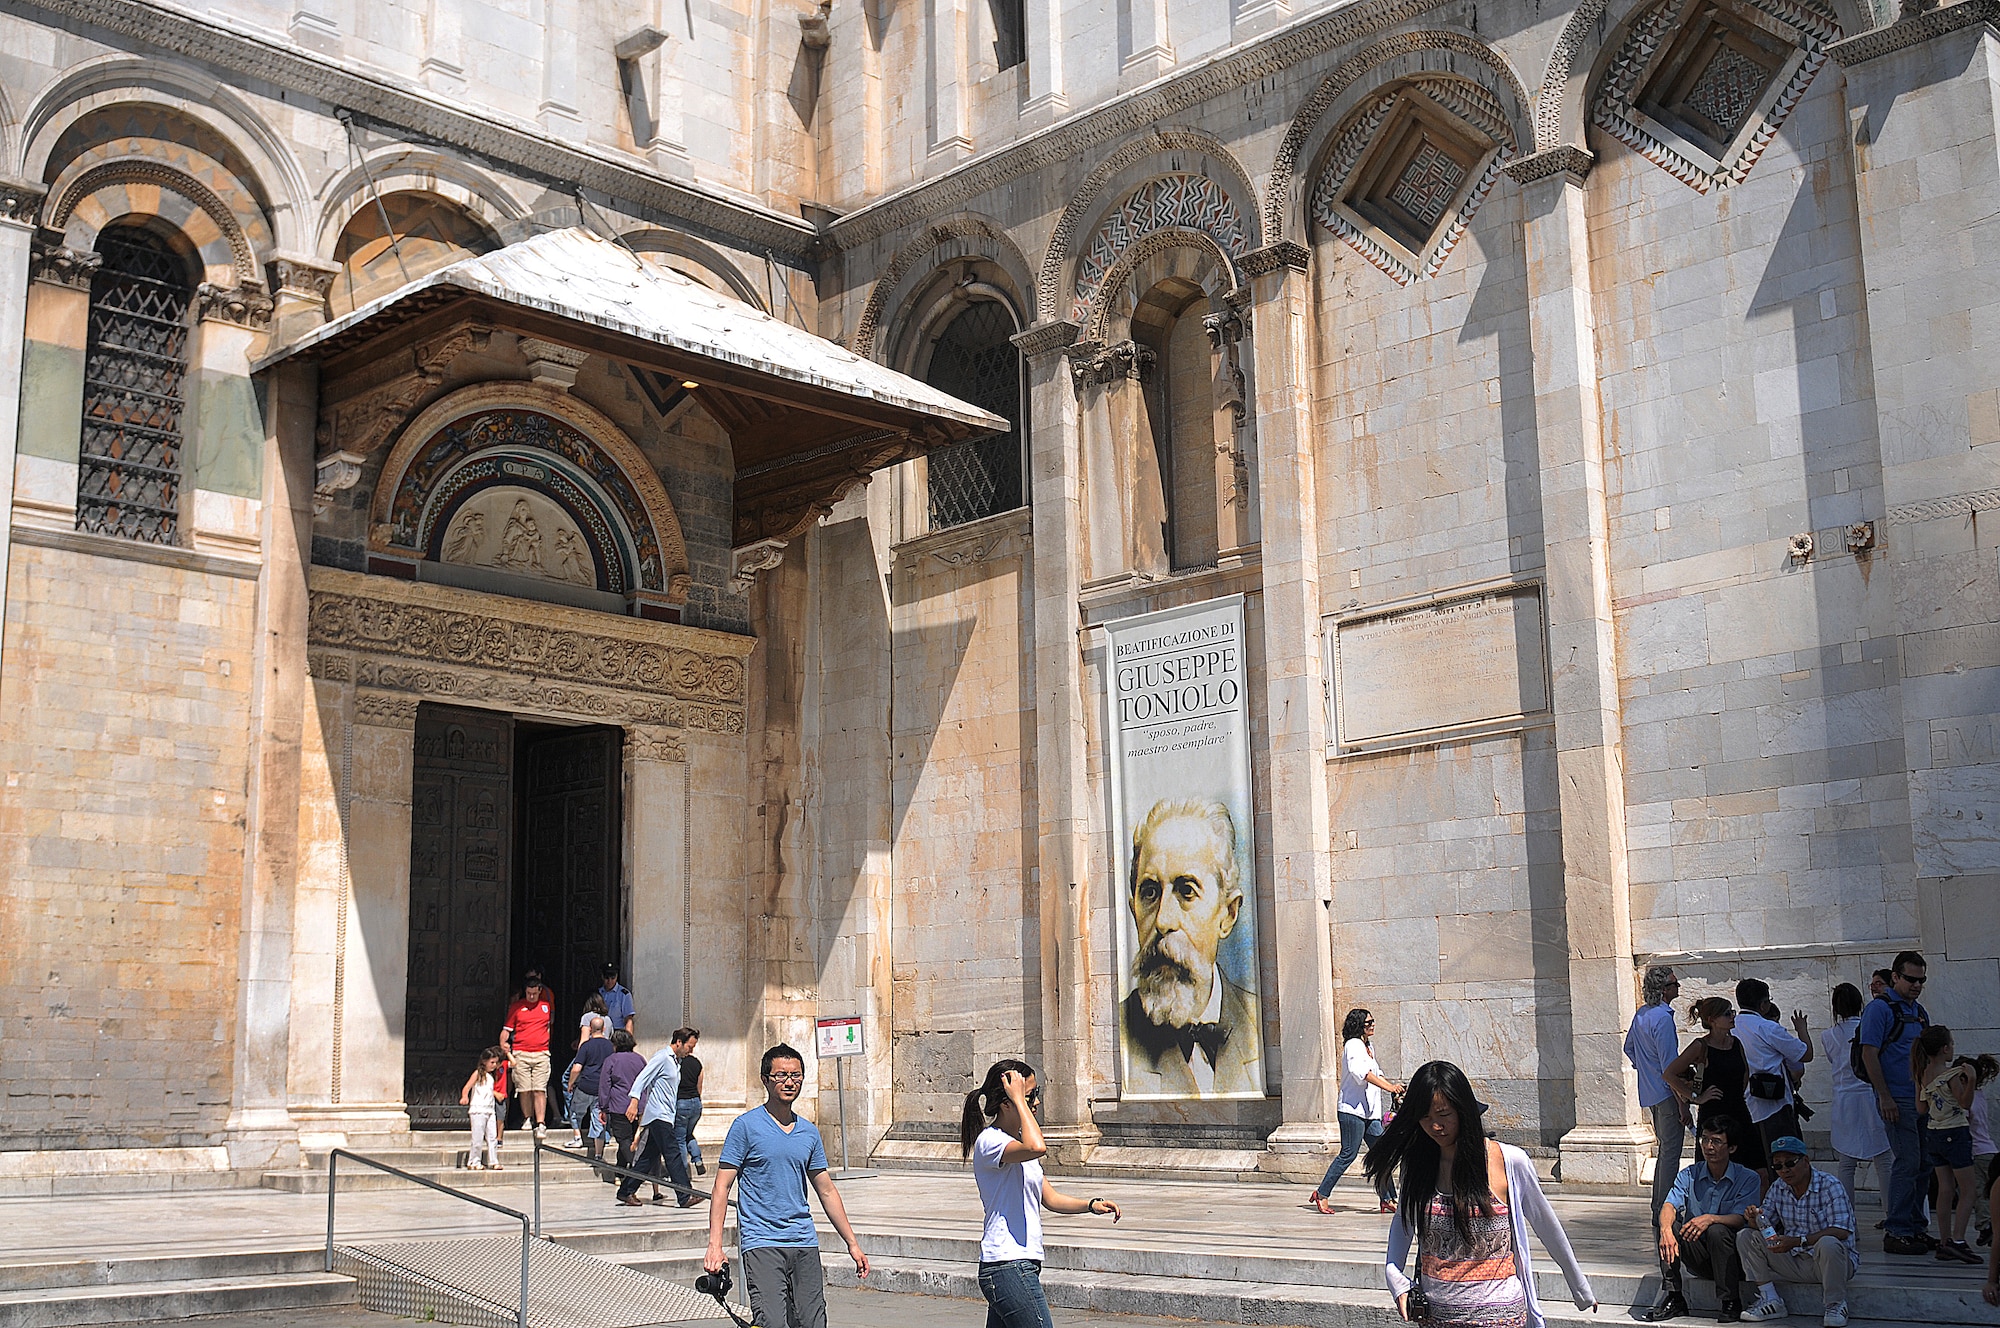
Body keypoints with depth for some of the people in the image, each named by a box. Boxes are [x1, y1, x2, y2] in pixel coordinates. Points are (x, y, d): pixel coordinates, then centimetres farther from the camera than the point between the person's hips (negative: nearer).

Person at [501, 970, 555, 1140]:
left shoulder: (546, 1004, 9)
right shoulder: (517, 1006, 4)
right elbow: (506, 1029, 5)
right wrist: (503, 1046, -8)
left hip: (541, 1052, 0)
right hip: (520, 1053, 0)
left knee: (540, 1089, -7)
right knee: (524, 1089, 0)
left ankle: (540, 1124, -10)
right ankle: (527, 1119, 19)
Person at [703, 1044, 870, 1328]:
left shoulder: (809, 1132, 13)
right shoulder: (746, 1126, -2)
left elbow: (826, 1191, 20)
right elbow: (722, 1187, -3)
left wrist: (852, 1243, 19)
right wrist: (714, 1245, -12)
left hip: (804, 1242, 5)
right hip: (761, 1242, -5)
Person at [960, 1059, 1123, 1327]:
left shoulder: (1015, 1142, 18)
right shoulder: (990, 1141, -13)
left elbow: (1050, 1198, 22)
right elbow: (1037, 1147, -34)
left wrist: (1091, 1205, 6)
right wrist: (1019, 1099, -22)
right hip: (1008, 1269, -10)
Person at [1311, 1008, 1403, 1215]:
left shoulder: (1368, 1046, 18)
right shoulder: (1353, 1045, -12)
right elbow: (1362, 1072, -27)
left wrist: (1394, 1089, 18)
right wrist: (1389, 1087, -33)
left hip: (1370, 1112, 9)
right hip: (1352, 1110, -9)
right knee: (1349, 1154, -7)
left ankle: (1387, 1199, 8)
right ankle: (1322, 1194, 2)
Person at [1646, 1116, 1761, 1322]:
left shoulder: (1748, 1179, -5)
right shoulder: (1689, 1175, 4)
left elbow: (1740, 1219, -18)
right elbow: (1669, 1205, -12)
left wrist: (1710, 1218, -39)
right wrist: (1666, 1229, -34)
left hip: (1733, 1257, -3)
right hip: (1698, 1259, 3)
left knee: (1717, 1230, -32)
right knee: (1670, 1223, -20)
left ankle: (1731, 1303, -19)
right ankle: (1672, 1298, -18)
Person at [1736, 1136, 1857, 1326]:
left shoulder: (1829, 1186, -14)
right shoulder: (1777, 1189, 5)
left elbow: (1841, 1230, -24)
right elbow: (1766, 1225, 9)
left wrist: (1798, 1241, -34)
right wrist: (1755, 1219, -18)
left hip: (1829, 1260, -5)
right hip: (1793, 1261, 5)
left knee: (1828, 1243, -38)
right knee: (1745, 1236, -8)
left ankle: (1835, 1306, -16)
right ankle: (1771, 1301, -9)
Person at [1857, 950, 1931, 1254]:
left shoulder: (1919, 1011, 16)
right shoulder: (1879, 1008, -9)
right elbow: (1869, 1054, -14)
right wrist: (1884, 1098, -18)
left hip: (1922, 1100, 8)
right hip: (1897, 1099, -8)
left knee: (1923, 1163, 10)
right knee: (1908, 1161, -11)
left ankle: (1916, 1228, 19)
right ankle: (1897, 1233, -7)